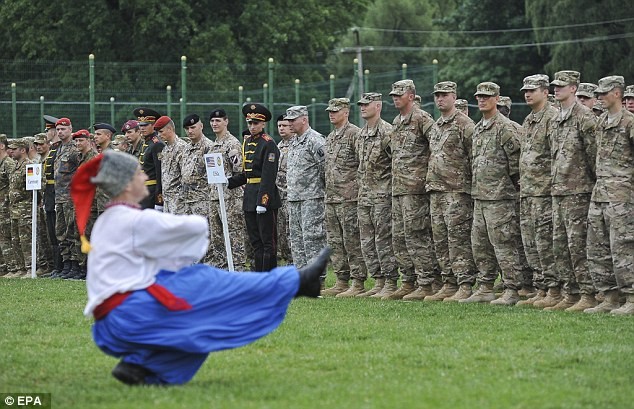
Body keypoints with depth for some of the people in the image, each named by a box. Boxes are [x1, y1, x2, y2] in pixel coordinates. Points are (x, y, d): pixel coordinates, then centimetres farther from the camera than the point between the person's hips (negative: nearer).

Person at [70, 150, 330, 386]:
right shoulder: (135, 221, -13)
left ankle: (139, 366, 5)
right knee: (208, 284, -3)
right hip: (130, 316, -9)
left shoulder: (106, 222, 16)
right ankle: (298, 281, 4)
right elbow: (197, 226, -9)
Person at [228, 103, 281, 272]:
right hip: (249, 196, 9)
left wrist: (263, 201, -22)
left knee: (267, 240, -5)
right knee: (255, 240, 11)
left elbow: (268, 176, -17)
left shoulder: (268, 144, -11)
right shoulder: (247, 142, 15)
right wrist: (229, 182, 6)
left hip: (265, 197, -9)